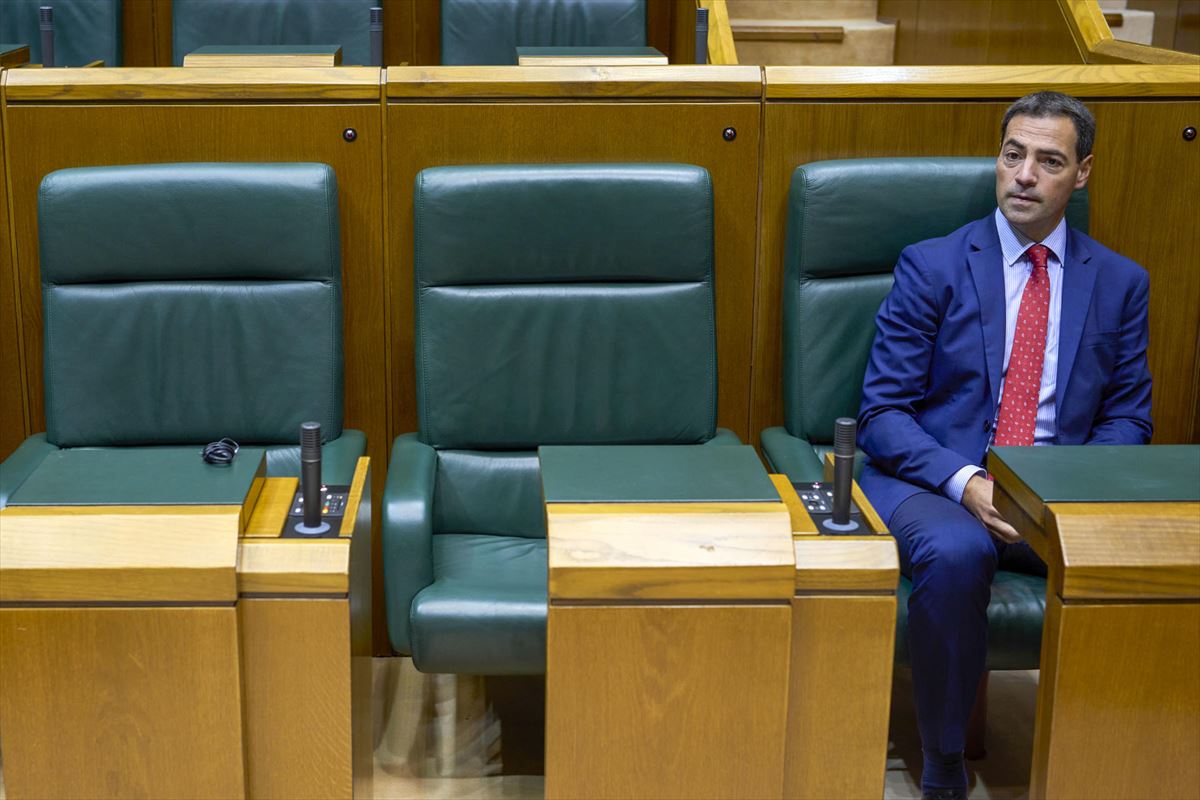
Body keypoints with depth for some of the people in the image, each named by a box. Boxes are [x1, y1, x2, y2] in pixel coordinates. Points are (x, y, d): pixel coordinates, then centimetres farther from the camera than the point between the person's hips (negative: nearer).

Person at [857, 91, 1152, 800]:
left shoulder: (1121, 283, 11)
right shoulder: (932, 266, 2)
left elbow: (1127, 420, 10)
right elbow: (883, 413, -3)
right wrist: (966, 484, -21)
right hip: (934, 480, -2)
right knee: (956, 552, -37)